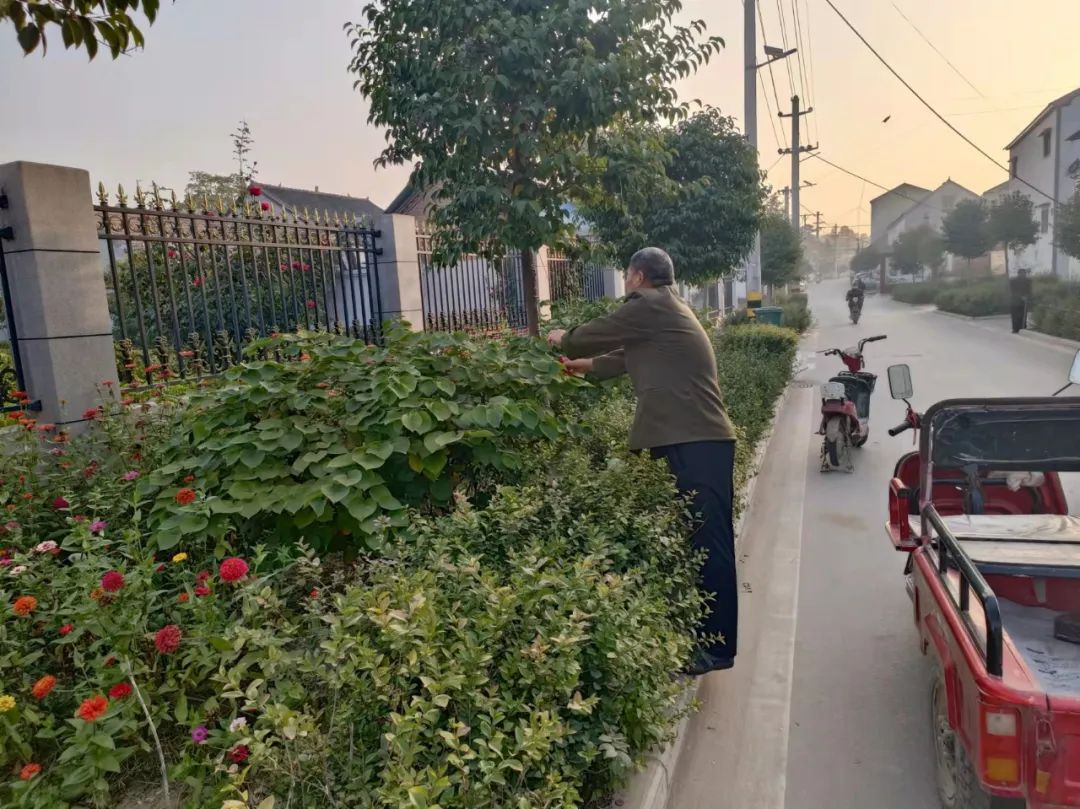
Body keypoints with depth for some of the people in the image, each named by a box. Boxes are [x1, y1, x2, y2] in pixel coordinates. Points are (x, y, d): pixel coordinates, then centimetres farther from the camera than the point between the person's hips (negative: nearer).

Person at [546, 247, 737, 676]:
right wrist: (582, 364, 38)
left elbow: (598, 333, 3)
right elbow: (626, 357, 31)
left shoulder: (650, 306, -7)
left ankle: (719, 645, 3)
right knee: (704, 540, 15)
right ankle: (709, 636, 26)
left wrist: (563, 340, 24)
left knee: (709, 542, -5)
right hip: (699, 439, 10)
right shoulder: (667, 310, 23)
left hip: (697, 442, -10)